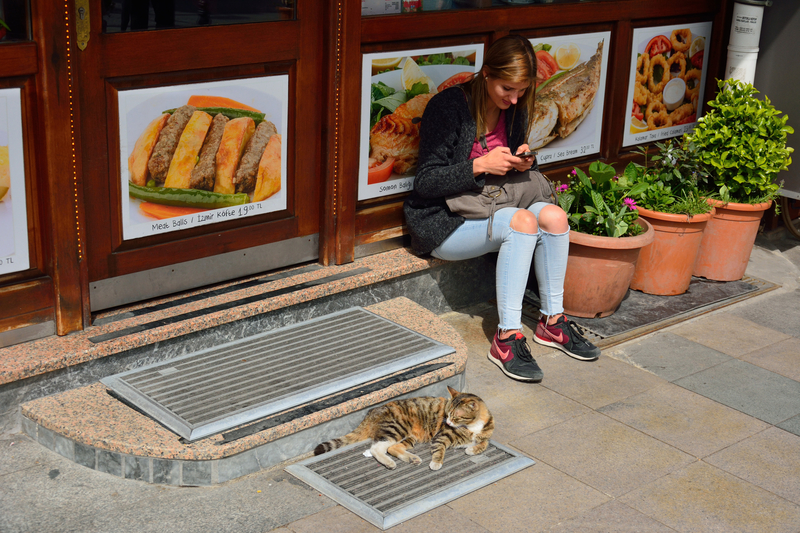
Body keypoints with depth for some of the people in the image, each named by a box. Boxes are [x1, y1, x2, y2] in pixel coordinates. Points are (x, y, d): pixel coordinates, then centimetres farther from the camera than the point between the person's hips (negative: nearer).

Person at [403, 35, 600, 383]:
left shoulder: (514, 110, 5)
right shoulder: (448, 107, -15)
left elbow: (509, 174, 18)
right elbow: (426, 183, -16)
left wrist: (524, 162, -6)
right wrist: (480, 165, -26)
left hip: (488, 210, 7)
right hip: (442, 223, -6)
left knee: (554, 216, -21)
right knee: (523, 221, -31)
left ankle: (552, 321, -7)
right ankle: (506, 338, -29)